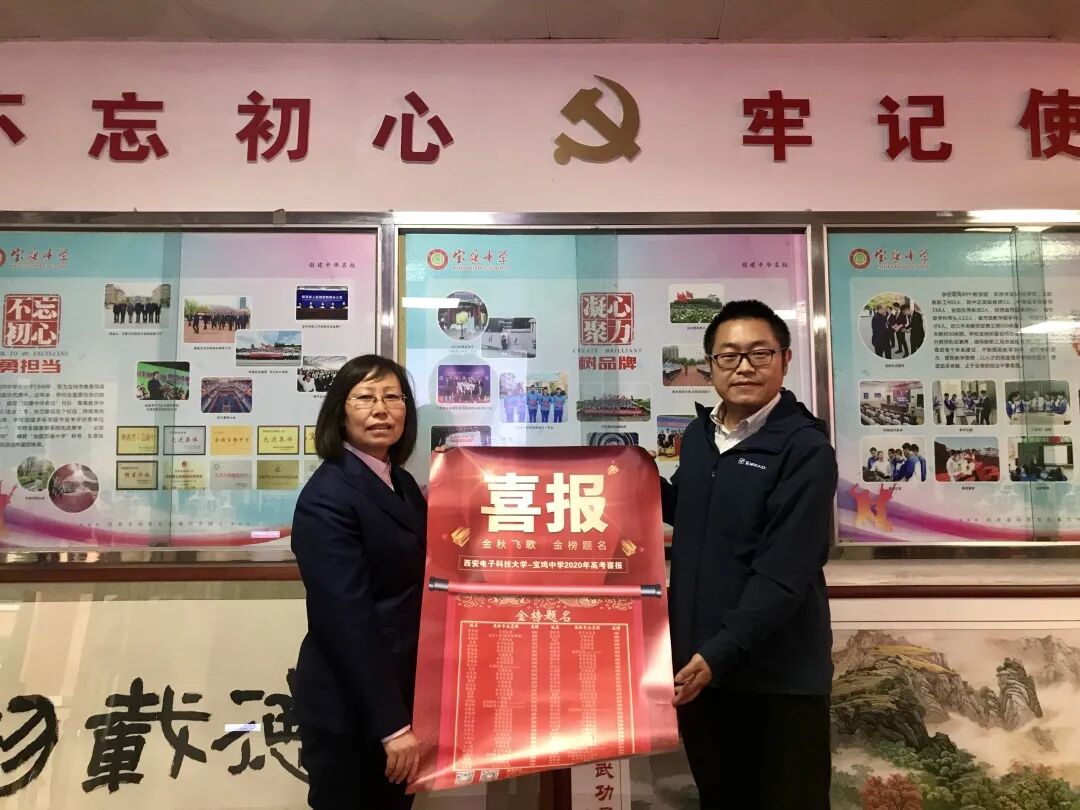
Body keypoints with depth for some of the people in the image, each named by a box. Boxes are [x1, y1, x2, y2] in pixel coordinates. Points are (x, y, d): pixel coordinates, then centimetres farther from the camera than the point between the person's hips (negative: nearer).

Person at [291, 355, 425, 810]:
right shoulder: (327, 496, -19)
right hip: (349, 706, -8)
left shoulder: (402, 484, 7)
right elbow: (346, 618, -24)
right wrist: (392, 723, -24)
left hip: (400, 691, 8)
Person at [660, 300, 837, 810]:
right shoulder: (698, 435, 5)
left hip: (779, 677, -6)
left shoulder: (805, 448, -15)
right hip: (696, 664, 6)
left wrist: (719, 654, -27)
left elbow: (782, 573, -22)